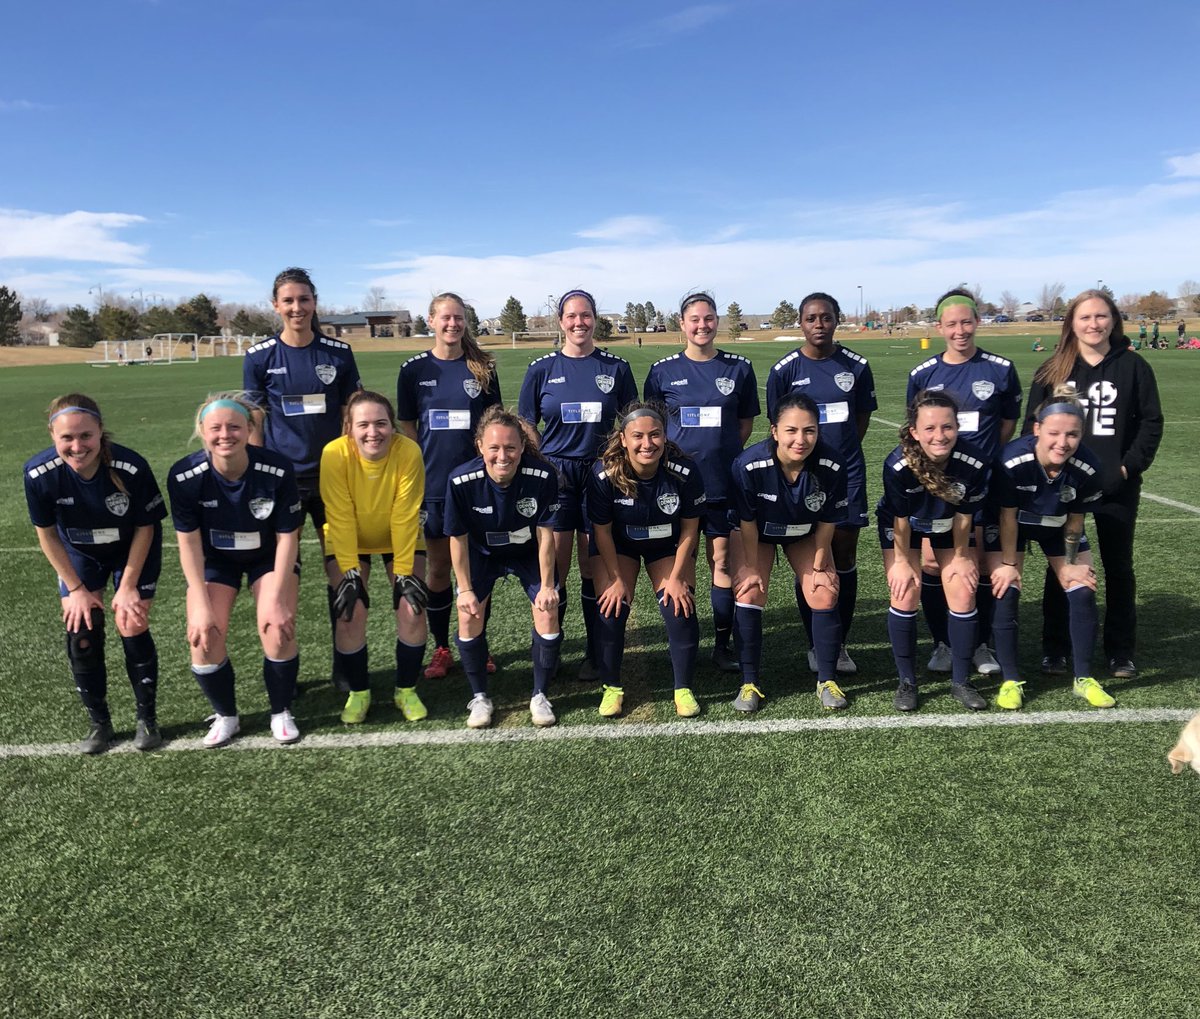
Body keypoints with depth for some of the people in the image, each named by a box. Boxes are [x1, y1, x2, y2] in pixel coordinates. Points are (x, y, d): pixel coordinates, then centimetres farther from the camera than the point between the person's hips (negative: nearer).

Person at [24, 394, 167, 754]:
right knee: (81, 634, -3)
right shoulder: (39, 474, -28)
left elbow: (145, 528, -17)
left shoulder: (131, 468, -33)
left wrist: (128, 586, -12)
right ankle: (100, 723, 17)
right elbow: (46, 534, -11)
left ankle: (147, 719, 14)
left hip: (134, 551, -2)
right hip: (79, 555, 2)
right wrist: (76, 588, -7)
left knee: (132, 628, -7)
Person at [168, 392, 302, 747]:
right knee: (204, 638, -13)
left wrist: (277, 598, -20)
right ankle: (225, 716, 15)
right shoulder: (184, 476, -25)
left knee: (278, 631, -18)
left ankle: (281, 713, 9)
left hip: (269, 556, -1)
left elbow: (287, 536, -18)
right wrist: (201, 604, -17)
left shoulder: (277, 469, -28)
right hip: (214, 560, 1)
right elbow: (189, 541, -15)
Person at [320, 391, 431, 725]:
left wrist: (404, 572, -21)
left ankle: (406, 690, 10)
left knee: (412, 609, -11)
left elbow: (405, 517, -23)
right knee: (351, 612, -13)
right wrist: (350, 571, -25)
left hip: (399, 539, 1)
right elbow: (341, 518, -23)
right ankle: (358, 693, 10)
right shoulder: (334, 454, -28)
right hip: (348, 541, 0)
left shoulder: (409, 452, -28)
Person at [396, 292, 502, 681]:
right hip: (433, 484, 0)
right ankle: (441, 649, 20)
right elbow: (407, 428, 5)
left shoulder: (482, 368, 3)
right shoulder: (414, 369, 3)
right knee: (437, 566, 7)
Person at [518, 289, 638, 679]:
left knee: (594, 567, 6)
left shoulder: (616, 367, 4)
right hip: (555, 475, 0)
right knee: (554, 569, 2)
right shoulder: (542, 369, 4)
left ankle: (596, 654, 18)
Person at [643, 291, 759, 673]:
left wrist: (724, 452, -1)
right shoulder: (663, 370, 3)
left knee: (722, 563, 3)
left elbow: (746, 422, 11)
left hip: (724, 481, 0)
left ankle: (722, 645, 15)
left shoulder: (738, 367, 5)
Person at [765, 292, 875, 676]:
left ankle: (840, 643, 17)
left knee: (844, 558, 5)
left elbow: (862, 417, 11)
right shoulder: (785, 370, -3)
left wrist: (842, 453, 7)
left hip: (847, 473, 1)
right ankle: (815, 644, 18)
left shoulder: (856, 366, 1)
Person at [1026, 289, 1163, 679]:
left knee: (1118, 567, 10)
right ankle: (1054, 649, 16)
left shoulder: (1133, 367, 0)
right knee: (1061, 567, 7)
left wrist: (1130, 466, -9)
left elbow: (1151, 423, 1)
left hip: (1117, 486, 0)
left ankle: (1121, 651, 20)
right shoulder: (1053, 370, 2)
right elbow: (1034, 426, 3)